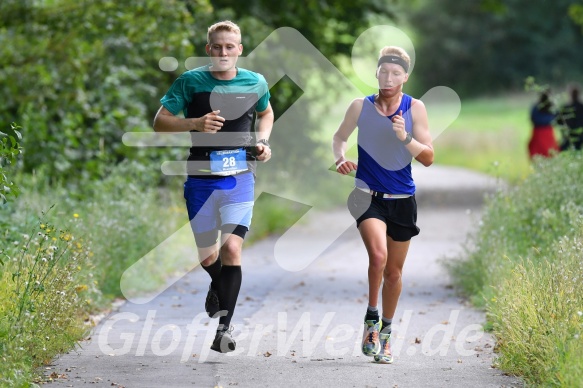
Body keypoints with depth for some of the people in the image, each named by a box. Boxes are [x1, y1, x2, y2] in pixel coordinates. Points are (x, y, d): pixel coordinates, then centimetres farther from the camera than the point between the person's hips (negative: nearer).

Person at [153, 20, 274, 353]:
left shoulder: (256, 83, 2)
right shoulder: (191, 81, -4)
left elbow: (266, 114, 23)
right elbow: (160, 121, -2)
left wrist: (263, 142, 5)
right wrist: (195, 123, -18)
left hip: (240, 178, 0)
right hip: (201, 178, 0)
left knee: (231, 249, -16)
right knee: (207, 257, 8)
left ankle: (225, 327, -9)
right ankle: (220, 286, 44)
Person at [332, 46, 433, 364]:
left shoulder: (415, 109, -4)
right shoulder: (360, 107, -4)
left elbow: (428, 158, -6)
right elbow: (340, 136, 14)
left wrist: (406, 138, -22)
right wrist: (340, 158, -7)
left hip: (402, 199, 2)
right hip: (368, 195, -2)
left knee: (394, 271, 12)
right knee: (378, 255, -27)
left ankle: (385, 331, 30)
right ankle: (371, 317, -8)